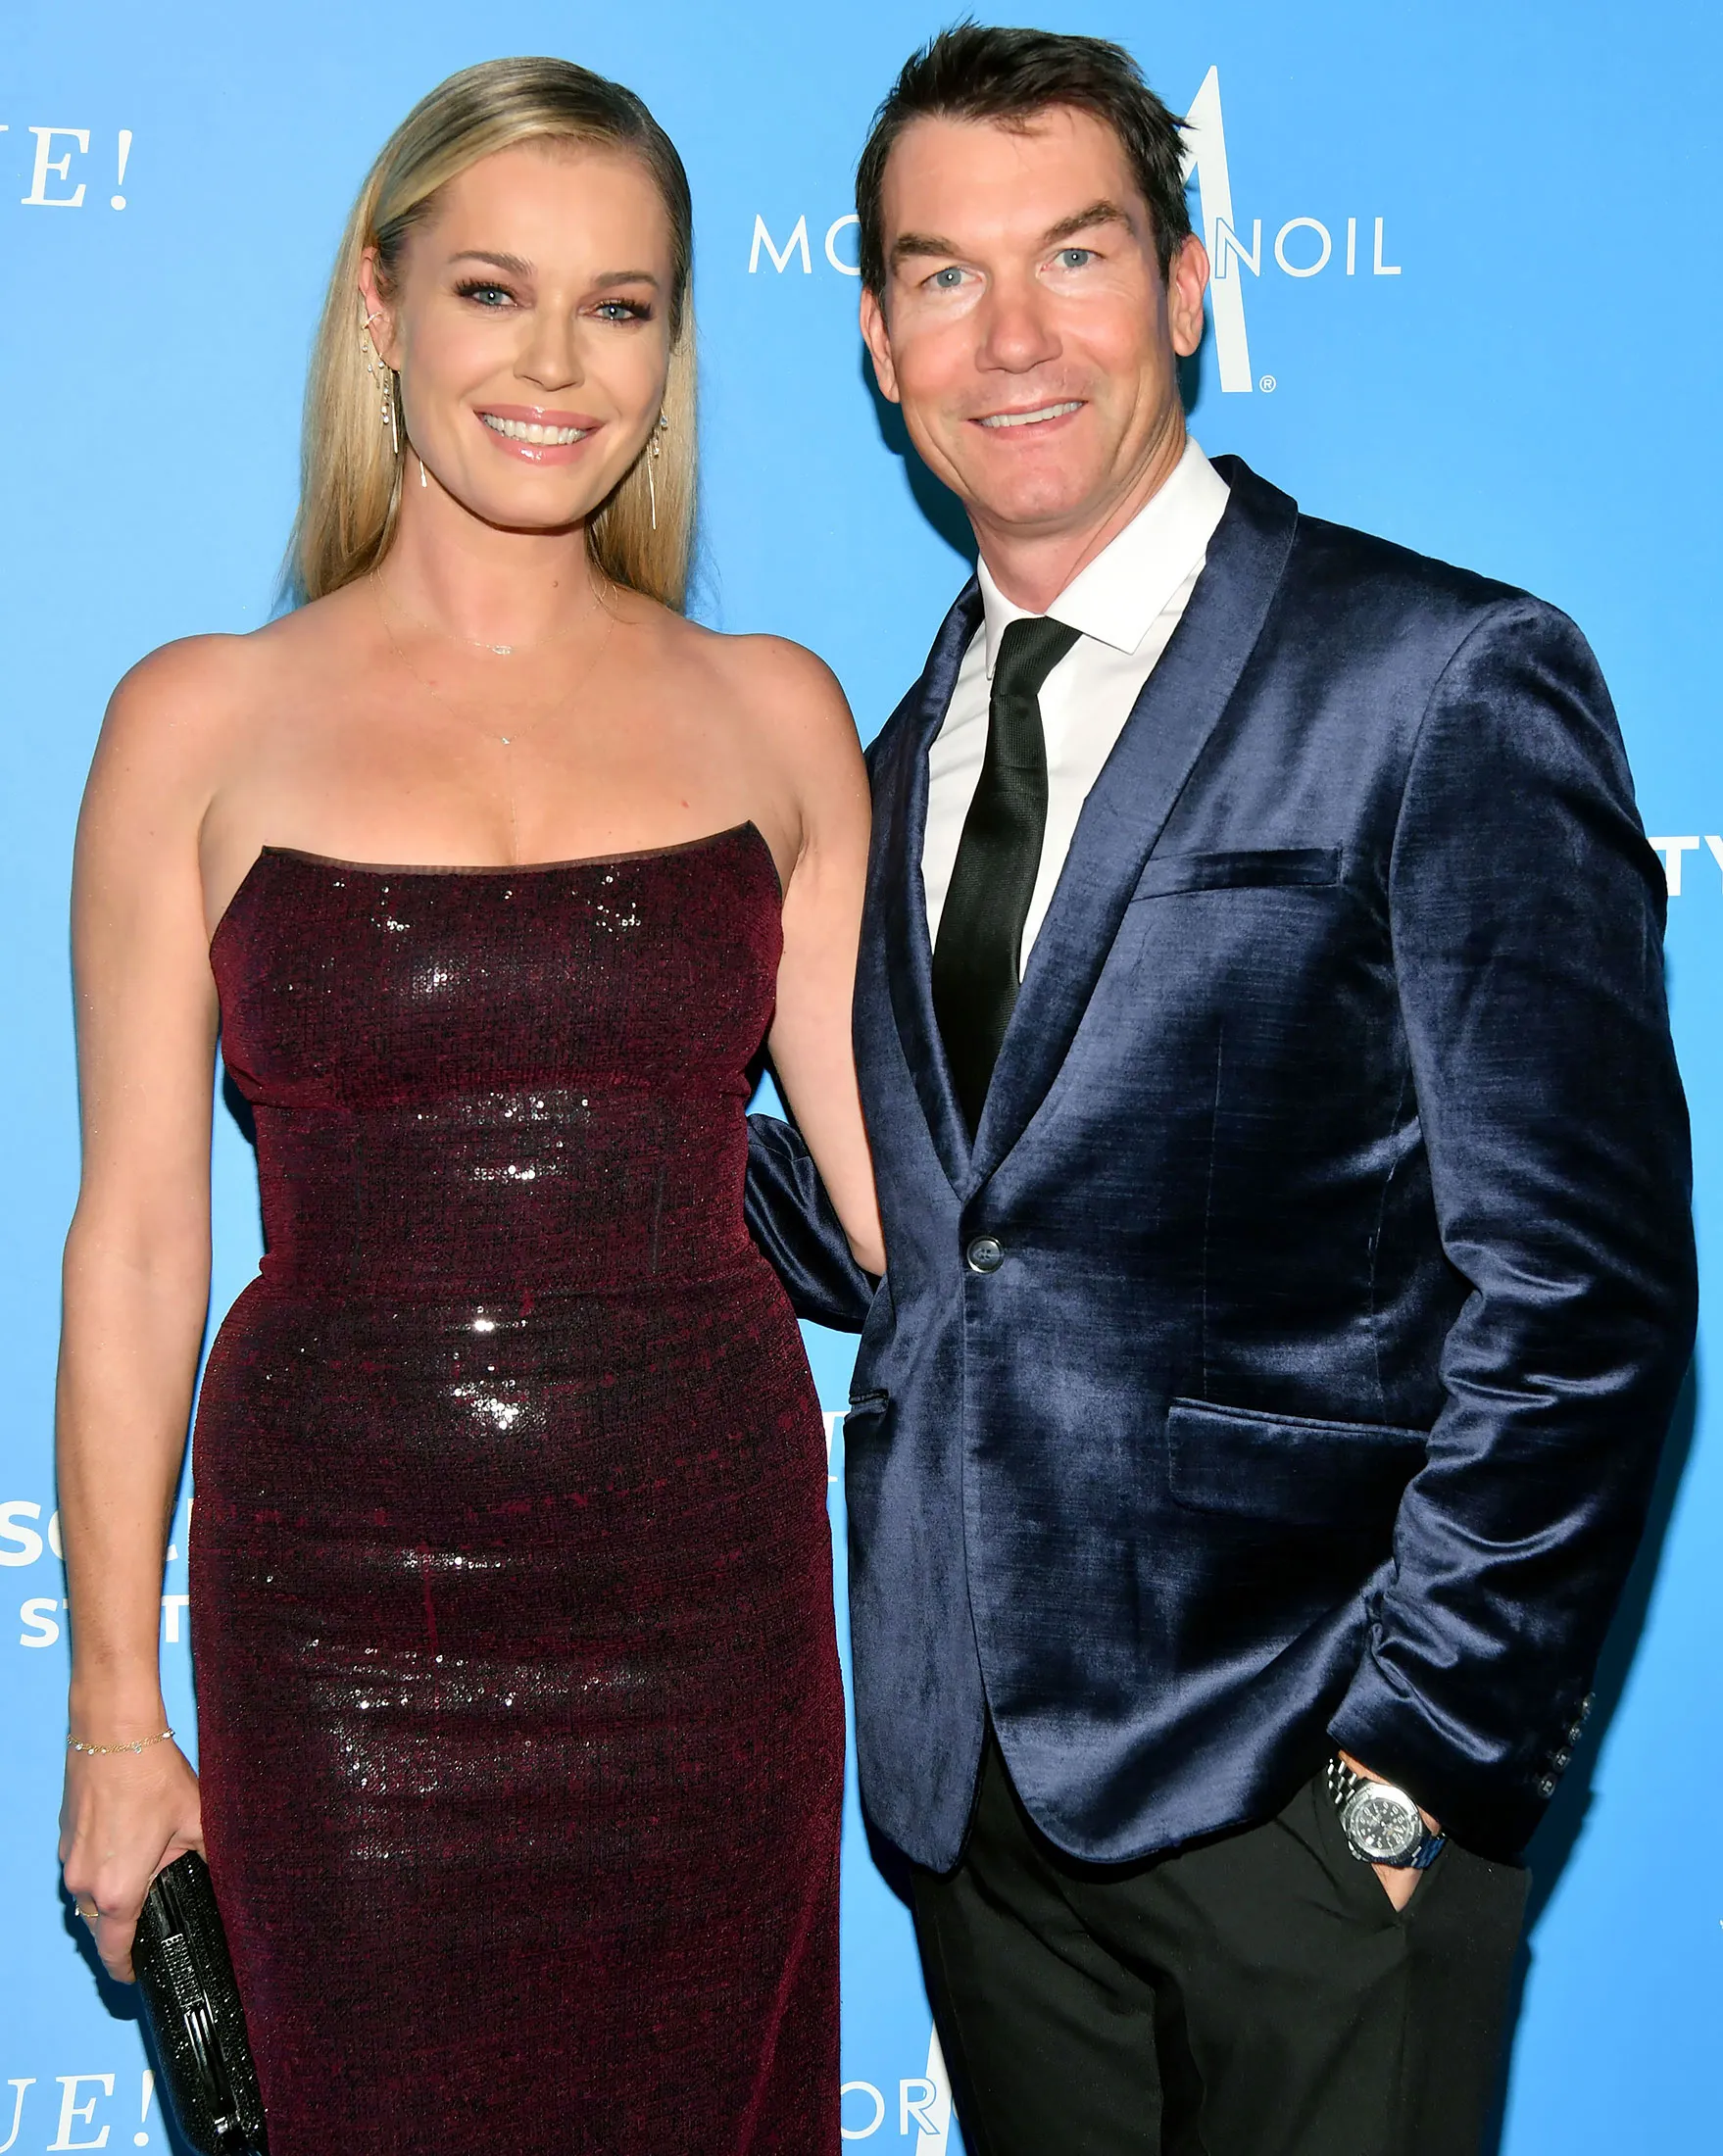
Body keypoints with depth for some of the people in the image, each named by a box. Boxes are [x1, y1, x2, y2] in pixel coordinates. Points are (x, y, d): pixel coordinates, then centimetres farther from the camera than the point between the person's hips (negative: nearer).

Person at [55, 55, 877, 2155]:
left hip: (708, 1596, 2)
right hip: (346, 1610, -1)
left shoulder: (773, 715, 4)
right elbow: (135, 1232, 0)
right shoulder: (203, 720, 0)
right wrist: (114, 1708, 1)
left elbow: (901, 1167, 7)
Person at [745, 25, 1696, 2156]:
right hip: (977, 1772, 6)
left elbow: (1581, 1294, -12)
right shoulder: (914, 745, 11)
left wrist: (1410, 1758, -14)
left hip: (1298, 1800, -5)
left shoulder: (1445, 682, -10)